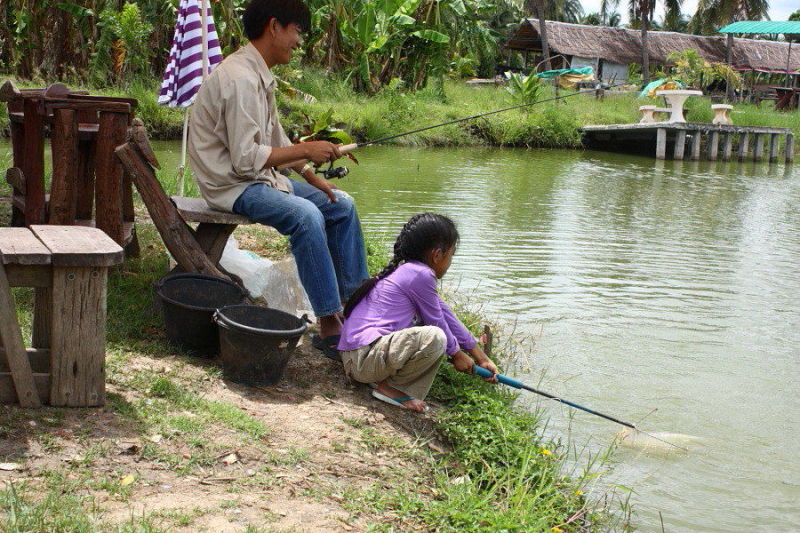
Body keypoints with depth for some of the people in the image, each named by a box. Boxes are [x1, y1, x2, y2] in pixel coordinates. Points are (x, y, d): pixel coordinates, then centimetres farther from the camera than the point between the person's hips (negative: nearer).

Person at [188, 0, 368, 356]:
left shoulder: (261, 76, 10)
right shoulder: (240, 79, -22)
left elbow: (276, 141, 19)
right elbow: (245, 158, -26)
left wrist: (312, 177, 9)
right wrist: (306, 150, -20)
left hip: (260, 178, 11)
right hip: (231, 184, -11)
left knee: (342, 205, 9)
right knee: (306, 216, -32)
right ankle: (329, 326, -28)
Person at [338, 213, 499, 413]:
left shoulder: (406, 271, 19)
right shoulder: (421, 275, -12)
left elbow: (446, 316, 21)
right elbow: (437, 323, -4)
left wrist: (483, 359, 23)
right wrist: (456, 354, 15)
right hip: (365, 358, -11)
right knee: (435, 337, -27)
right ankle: (389, 387, -8)